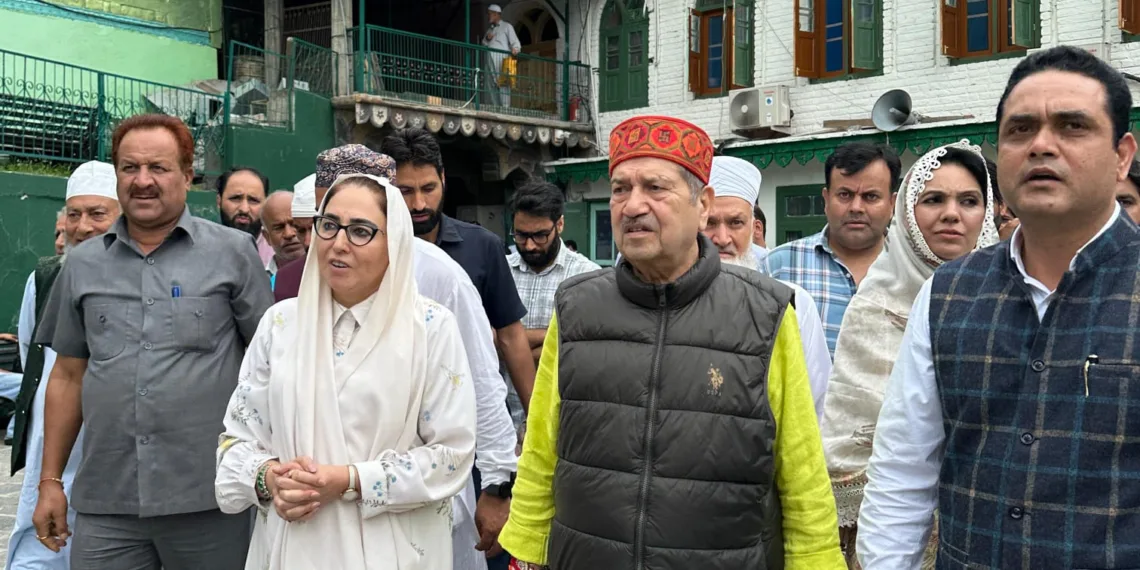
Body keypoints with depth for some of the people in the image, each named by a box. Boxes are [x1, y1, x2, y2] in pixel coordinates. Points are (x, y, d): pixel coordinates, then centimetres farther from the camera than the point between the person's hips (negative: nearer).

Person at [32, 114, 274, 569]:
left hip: (207, 498, -2)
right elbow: (68, 377, 15)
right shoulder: (83, 264, 10)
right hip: (104, 503, 3)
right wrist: (50, 481, 13)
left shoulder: (233, 252, 0)